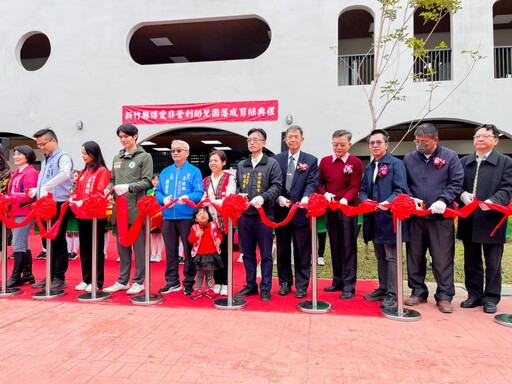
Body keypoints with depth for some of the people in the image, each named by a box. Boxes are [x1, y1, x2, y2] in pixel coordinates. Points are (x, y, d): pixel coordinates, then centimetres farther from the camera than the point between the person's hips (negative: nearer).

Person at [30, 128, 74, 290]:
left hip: (59, 205, -8)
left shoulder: (63, 157, -7)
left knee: (58, 243, -3)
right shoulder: (45, 160, 19)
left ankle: (59, 278, 4)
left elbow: (65, 174, -28)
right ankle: (50, 276, 20)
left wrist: (45, 187, -31)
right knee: (48, 242, 12)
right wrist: (35, 191, 5)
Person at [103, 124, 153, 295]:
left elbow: (147, 182, -8)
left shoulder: (145, 156, 0)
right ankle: (122, 280, 21)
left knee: (138, 245, 1)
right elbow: (113, 180, 19)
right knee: (122, 245, 11)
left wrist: (128, 187, -21)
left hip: (136, 207, -5)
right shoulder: (117, 158, 17)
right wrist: (107, 189, -2)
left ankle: (138, 281, 11)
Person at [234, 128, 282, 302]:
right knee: (248, 253, 11)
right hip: (244, 215, 4)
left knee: (265, 254, 3)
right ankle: (250, 285, 24)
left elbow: (276, 187, -6)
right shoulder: (241, 165, 16)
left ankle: (265, 288, 12)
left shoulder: (272, 163, 2)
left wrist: (263, 198, -21)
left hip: (264, 214, -4)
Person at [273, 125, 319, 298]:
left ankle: (301, 285, 17)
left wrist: (305, 198, -25)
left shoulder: (311, 160, 4)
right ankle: (285, 282, 26)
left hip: (301, 211, -2)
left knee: (302, 251, 6)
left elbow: (312, 184, -6)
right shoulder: (277, 159, 8)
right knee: (283, 249, 12)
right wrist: (279, 198, -13)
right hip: (281, 211, 2)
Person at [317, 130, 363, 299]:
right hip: (330, 209, 4)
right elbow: (319, 183, 9)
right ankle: (338, 281, 24)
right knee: (335, 246, 12)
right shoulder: (325, 161, 8)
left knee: (349, 247, 0)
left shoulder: (356, 163, -3)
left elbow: (354, 187, -10)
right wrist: (325, 193, -11)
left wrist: (345, 199, -27)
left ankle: (349, 286, 7)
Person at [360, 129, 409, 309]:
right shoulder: (369, 168, 17)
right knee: (380, 256, 15)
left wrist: (387, 203, -27)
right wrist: (366, 201, -7)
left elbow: (401, 190, -12)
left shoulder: (396, 164, -4)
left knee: (391, 257, -1)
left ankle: (392, 294, 6)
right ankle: (382, 288, 26)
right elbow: (363, 190, 15)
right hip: (374, 218, 7)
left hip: (389, 217, -7)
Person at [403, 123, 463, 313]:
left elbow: (456, 183, -2)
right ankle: (418, 291, 23)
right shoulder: (409, 158, 9)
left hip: (441, 217, -2)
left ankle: (444, 296, 14)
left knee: (443, 258, 2)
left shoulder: (450, 156, 3)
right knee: (415, 256, 9)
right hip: (415, 216, 3)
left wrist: (443, 200, -15)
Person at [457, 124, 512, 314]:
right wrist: (463, 195, -14)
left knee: (493, 263, 7)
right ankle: (474, 295, 25)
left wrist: (492, 201, -24)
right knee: (471, 261, 13)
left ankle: (491, 298, 20)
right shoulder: (464, 162, 12)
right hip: (469, 220, 3)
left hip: (492, 220, -3)